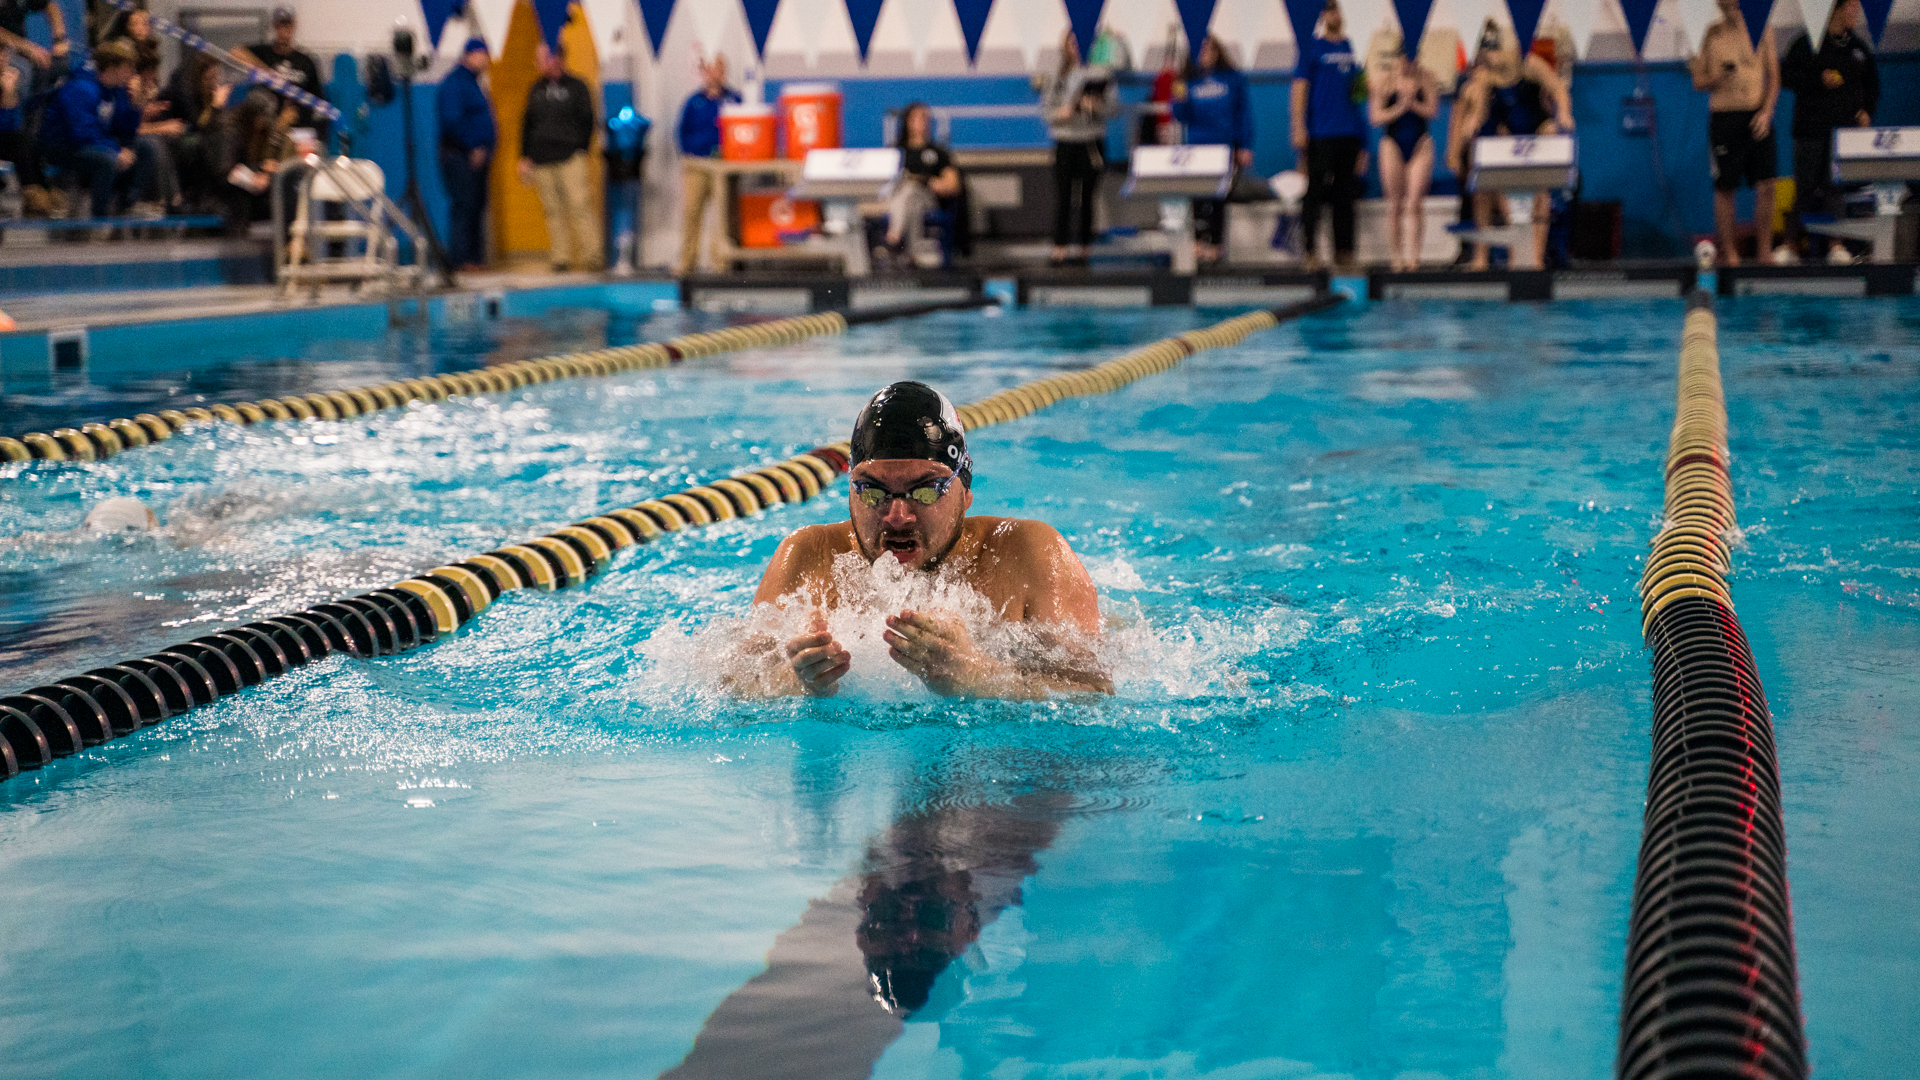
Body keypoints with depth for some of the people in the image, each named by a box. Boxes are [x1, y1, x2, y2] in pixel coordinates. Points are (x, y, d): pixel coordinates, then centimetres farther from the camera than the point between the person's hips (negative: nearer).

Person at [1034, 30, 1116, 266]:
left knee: (1087, 198, 3)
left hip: (1092, 143, 0)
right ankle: (1059, 249, 4)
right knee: (1063, 198, -1)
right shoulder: (1055, 76, 5)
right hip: (1065, 142, 0)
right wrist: (1060, 112, -14)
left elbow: (1114, 105, 1)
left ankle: (1082, 247, 12)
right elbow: (1045, 108, 6)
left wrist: (1095, 105, -18)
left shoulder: (1099, 72, 2)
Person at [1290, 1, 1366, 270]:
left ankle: (1344, 250, 10)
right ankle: (1310, 250, -2)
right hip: (1320, 133, -5)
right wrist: (1299, 128, -13)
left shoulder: (1349, 46, 15)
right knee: (1317, 189, -6)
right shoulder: (1312, 47, -1)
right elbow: (1299, 87, -6)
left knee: (1345, 193, 6)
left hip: (1350, 131, 5)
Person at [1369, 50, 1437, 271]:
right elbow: (1375, 118, -6)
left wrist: (1412, 103, -19)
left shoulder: (1426, 82, 4)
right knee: (1395, 205, 3)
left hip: (1420, 144, 0)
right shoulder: (1384, 84, 1)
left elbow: (1431, 111, -5)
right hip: (1392, 145, 0)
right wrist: (1400, 108, -16)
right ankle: (1396, 255, 10)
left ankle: (1412, 254, -7)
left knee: (1415, 203, -7)